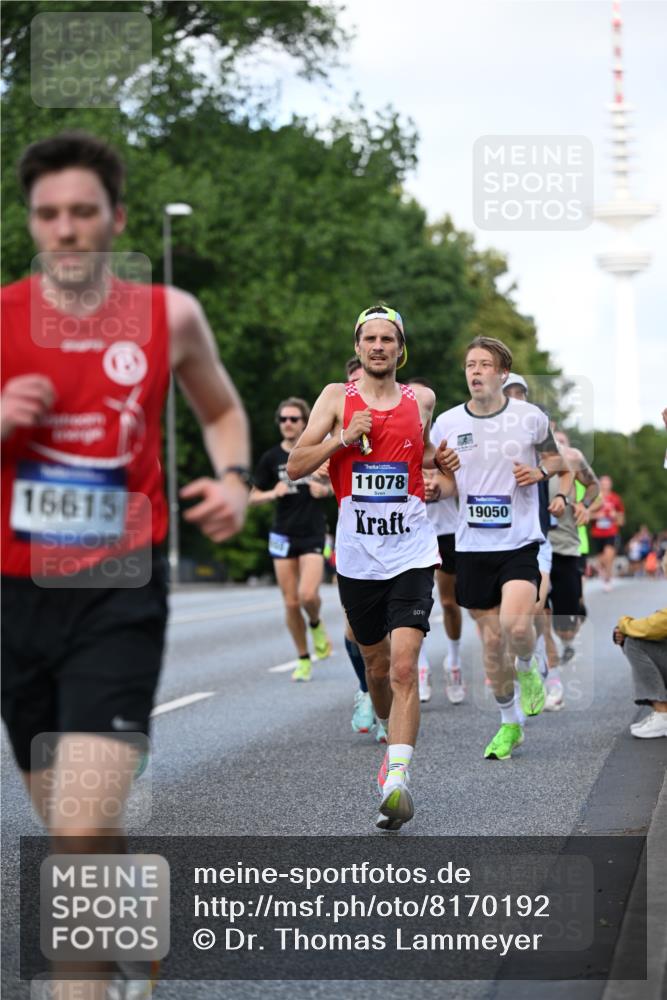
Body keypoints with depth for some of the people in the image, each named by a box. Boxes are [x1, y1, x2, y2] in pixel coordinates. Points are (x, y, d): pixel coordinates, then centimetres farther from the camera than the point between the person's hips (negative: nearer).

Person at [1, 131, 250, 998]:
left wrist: (233, 479, 0)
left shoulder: (169, 317, 0)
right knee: (75, 835, 16)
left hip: (120, 597, -2)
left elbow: (222, 410, 19)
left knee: (83, 835, -18)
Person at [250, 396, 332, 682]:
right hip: (283, 536, 2)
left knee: (308, 595, -19)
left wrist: (325, 489, -9)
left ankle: (316, 625, 16)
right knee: (291, 602, 2)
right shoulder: (271, 458, 1)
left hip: (313, 534, -2)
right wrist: (273, 493, -13)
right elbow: (253, 498, 7)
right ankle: (303, 660, 17)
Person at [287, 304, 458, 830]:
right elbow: (295, 465, 0)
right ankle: (394, 739, 41)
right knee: (376, 666, 14)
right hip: (357, 556, 1)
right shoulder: (337, 397, 3)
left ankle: (397, 780, -22)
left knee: (403, 666, -16)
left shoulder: (421, 399, 8)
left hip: (411, 554, -1)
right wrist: (342, 438, -14)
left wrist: (440, 460, 7)